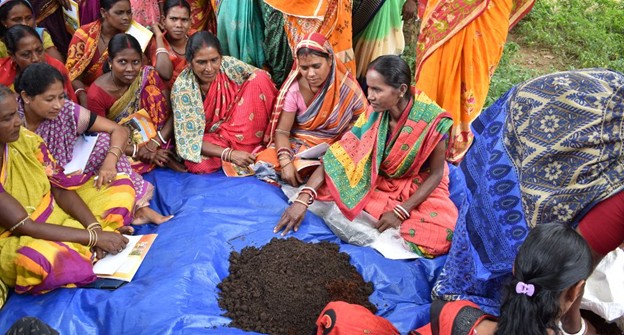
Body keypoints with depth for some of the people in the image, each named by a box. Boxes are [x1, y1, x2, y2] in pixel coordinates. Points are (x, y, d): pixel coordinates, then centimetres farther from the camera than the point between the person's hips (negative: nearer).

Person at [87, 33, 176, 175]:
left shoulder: (148, 75, -15)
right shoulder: (96, 94, -21)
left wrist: (156, 142, -29)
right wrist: (137, 151, -26)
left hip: (151, 136, 1)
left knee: (152, 90, -20)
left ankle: (162, 154, -11)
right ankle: (162, 158, -10)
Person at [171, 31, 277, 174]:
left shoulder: (229, 65, -16)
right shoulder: (182, 88, -23)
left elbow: (264, 80, -3)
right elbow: (189, 138, -22)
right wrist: (229, 154, -35)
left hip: (240, 127, 2)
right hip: (208, 137, -2)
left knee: (259, 79, -16)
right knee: (198, 165, -35)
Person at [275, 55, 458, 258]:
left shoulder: (431, 119, -25)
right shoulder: (374, 113, -15)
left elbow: (436, 173, -15)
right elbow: (340, 154, -18)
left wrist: (400, 212, -23)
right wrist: (303, 199, -29)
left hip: (420, 188, -2)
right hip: (379, 183, 2)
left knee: (440, 235, -31)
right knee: (326, 189, -21)